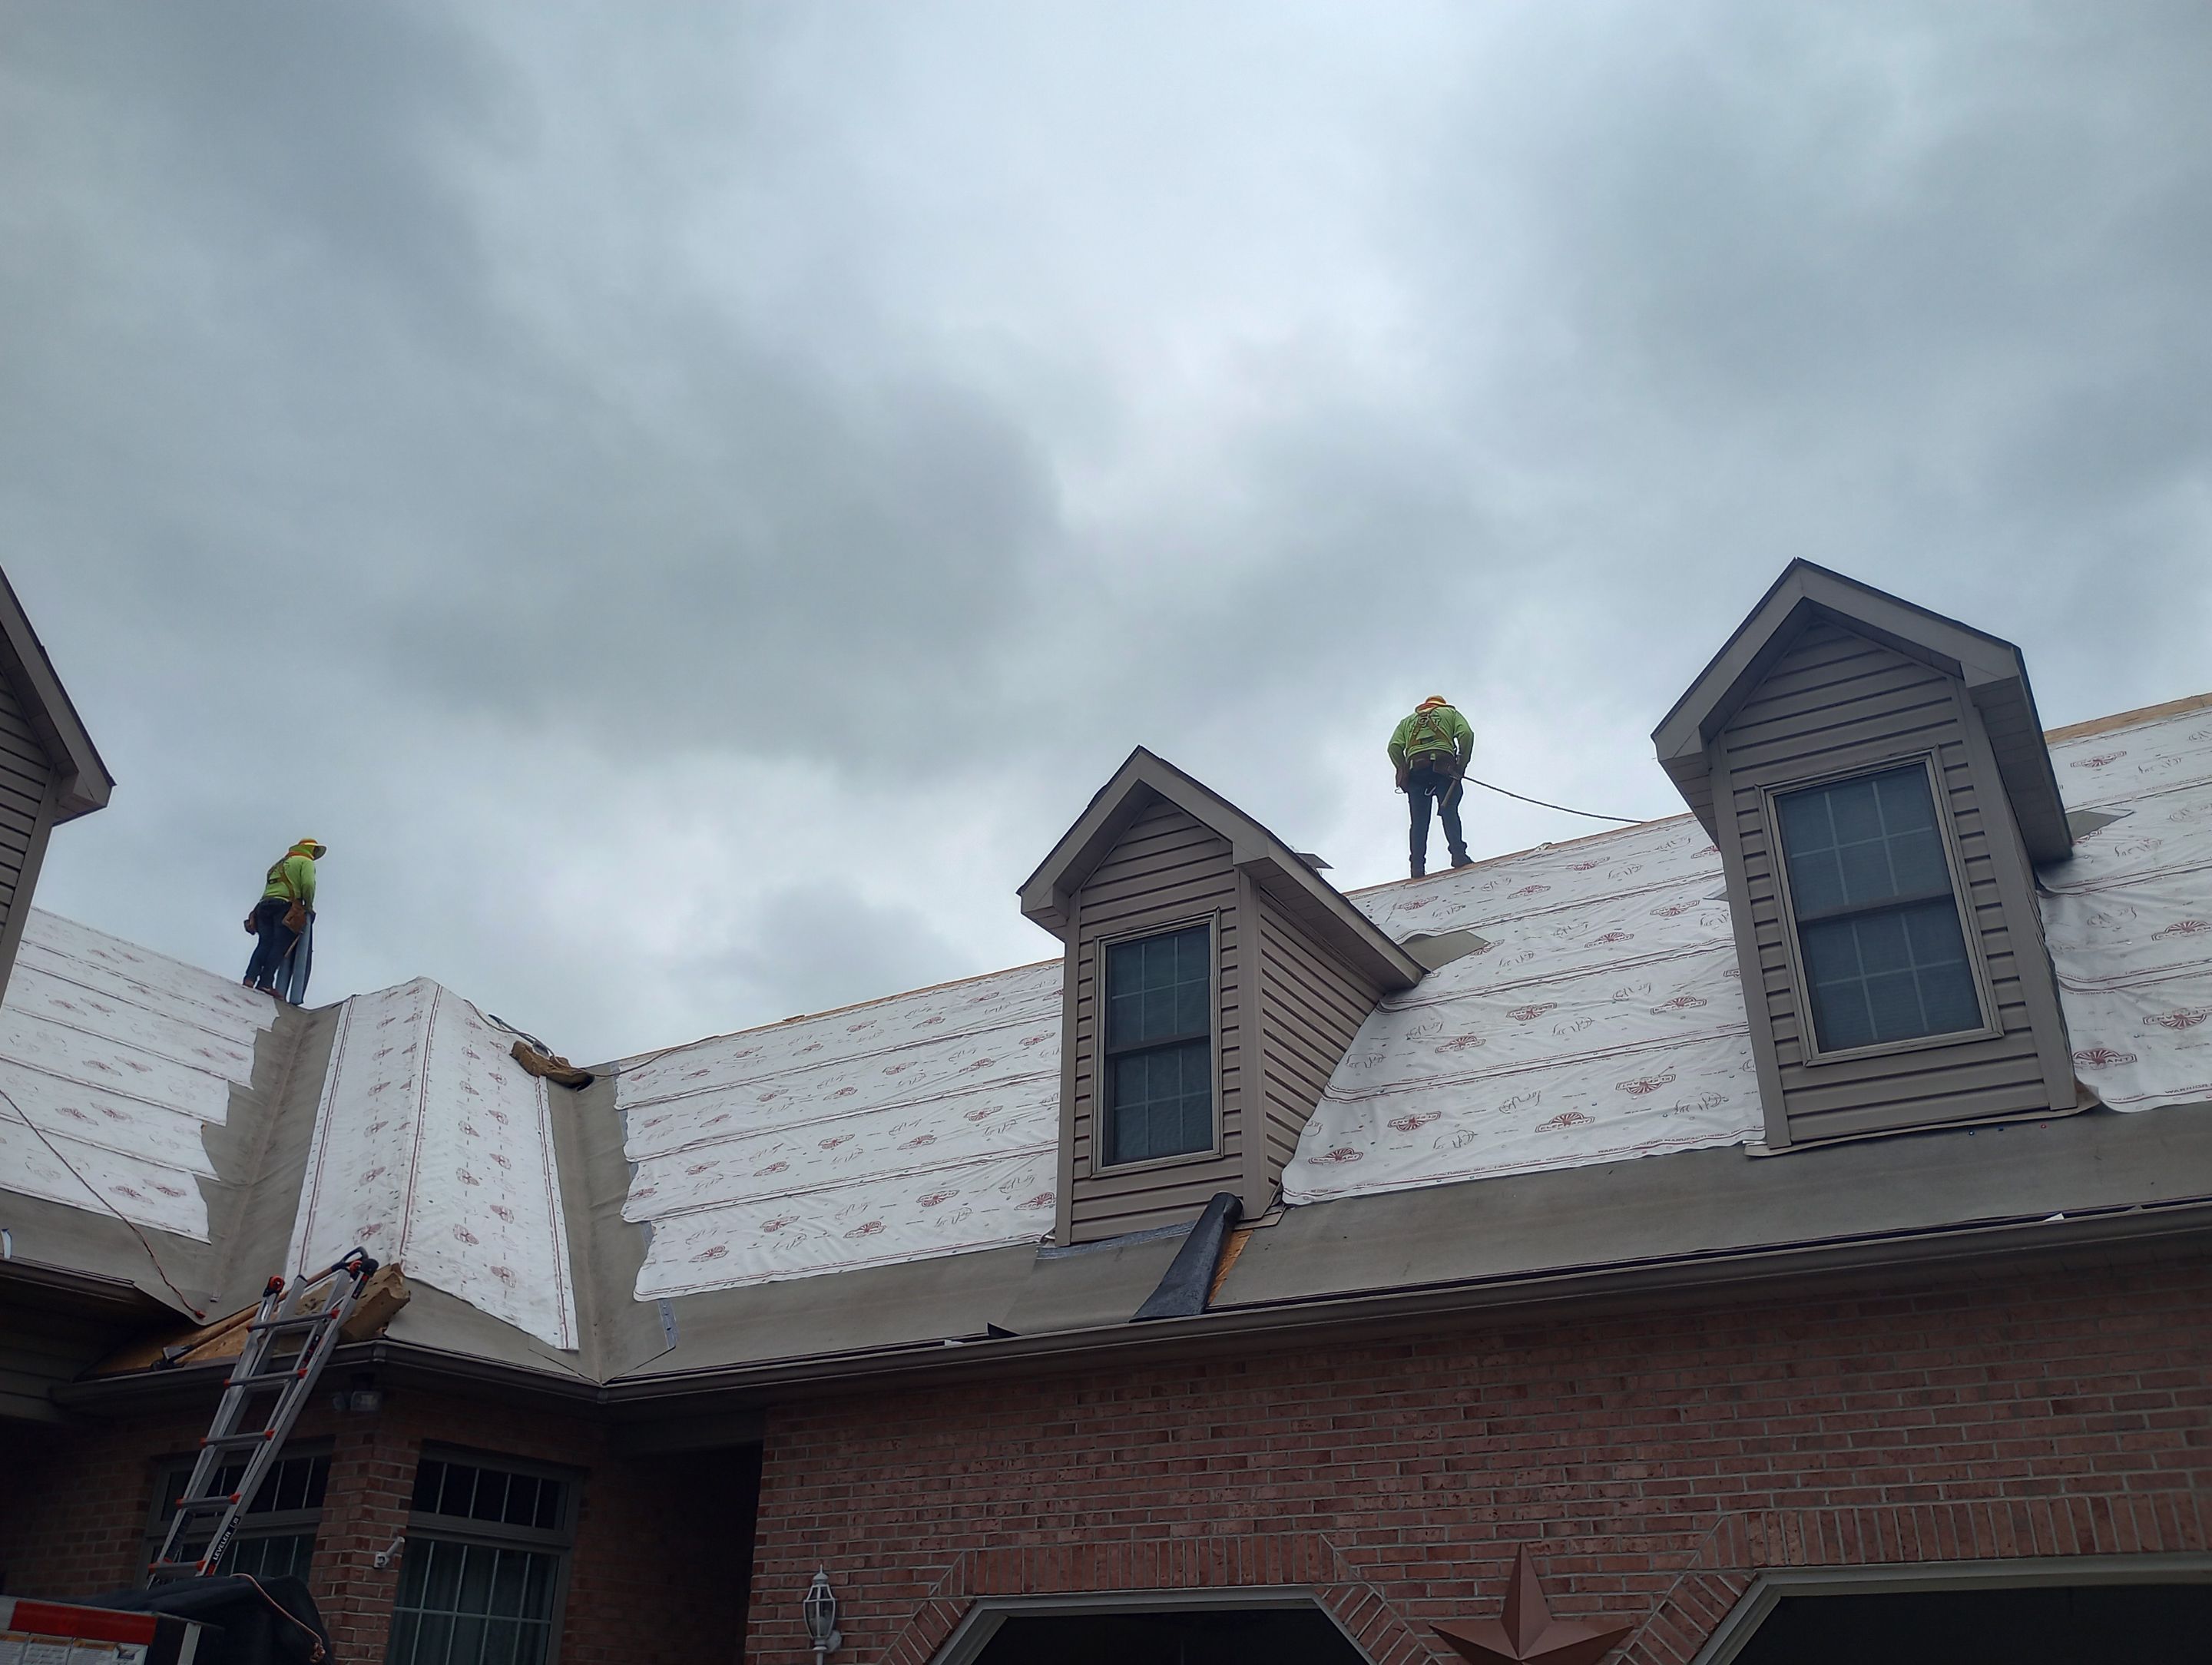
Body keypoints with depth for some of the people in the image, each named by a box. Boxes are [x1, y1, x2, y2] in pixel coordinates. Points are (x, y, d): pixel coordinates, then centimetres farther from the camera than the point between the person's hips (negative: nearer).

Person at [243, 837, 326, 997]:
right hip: (286, 905, -7)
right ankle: (265, 982, -19)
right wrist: (308, 904, 4)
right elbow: (308, 884, -9)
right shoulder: (305, 862, 9)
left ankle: (250, 978, -13)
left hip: (265, 903, 7)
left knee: (265, 943, 3)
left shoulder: (281, 863, 33)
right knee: (280, 946, -9)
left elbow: (271, 883, 21)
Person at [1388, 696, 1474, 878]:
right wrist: (1463, 763, 9)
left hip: (1415, 769, 2)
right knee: (1449, 813, -10)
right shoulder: (1450, 712, 27)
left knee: (1419, 821, -2)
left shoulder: (1408, 721, 33)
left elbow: (1394, 747, 13)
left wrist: (1403, 771, 16)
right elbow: (1466, 734, 5)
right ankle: (1459, 857, -27)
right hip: (1443, 766, -2)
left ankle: (1417, 868, -13)